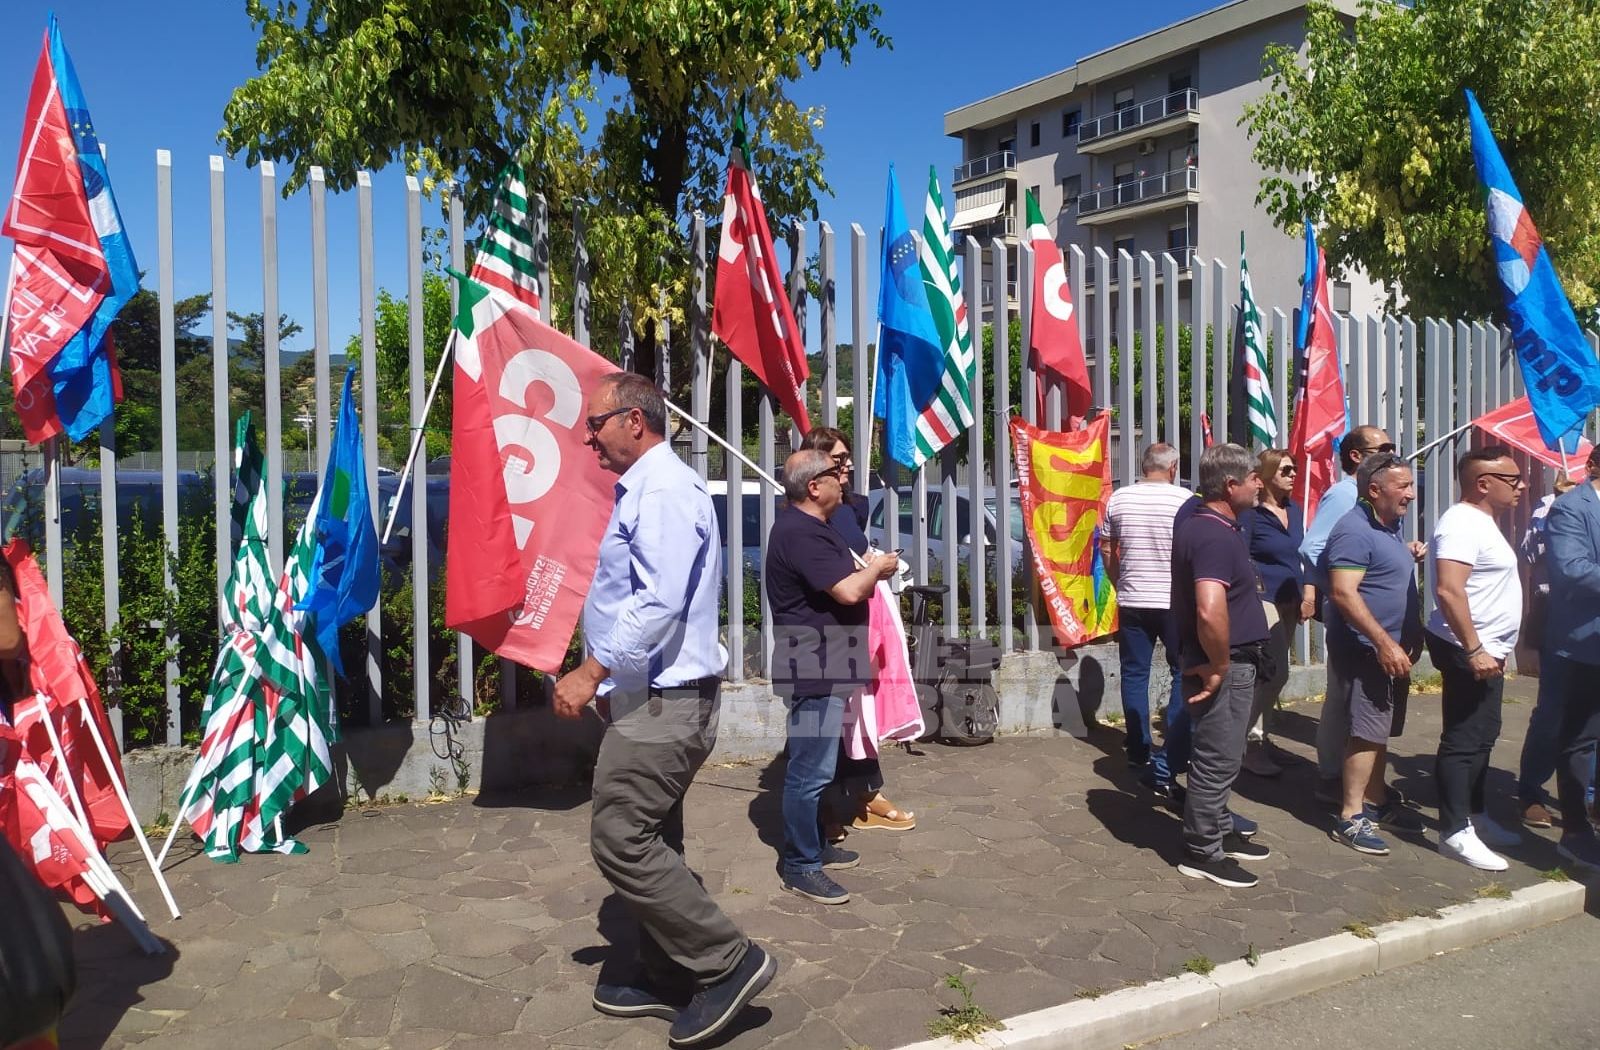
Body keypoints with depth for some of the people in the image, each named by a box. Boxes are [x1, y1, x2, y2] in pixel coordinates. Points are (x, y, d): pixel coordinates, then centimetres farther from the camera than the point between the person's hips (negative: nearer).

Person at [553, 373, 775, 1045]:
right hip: (652, 698, 11)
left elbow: (660, 602, -27)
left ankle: (727, 962, -1)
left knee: (619, 839, -10)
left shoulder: (664, 491, -17)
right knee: (649, 841, 16)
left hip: (663, 702, -11)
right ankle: (668, 978, 28)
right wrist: (607, 679, 19)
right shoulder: (644, 490, 16)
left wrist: (591, 672, -23)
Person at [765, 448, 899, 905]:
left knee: (814, 765, 20)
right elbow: (848, 592, -25)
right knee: (811, 769, -5)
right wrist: (877, 568, -6)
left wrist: (864, 569, 8)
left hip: (823, 666, 12)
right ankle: (800, 867, 4)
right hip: (813, 667, -11)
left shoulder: (809, 526, 15)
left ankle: (815, 846, 32)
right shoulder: (800, 533, -21)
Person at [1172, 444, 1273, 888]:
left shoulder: (1199, 525, 10)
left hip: (1225, 662, 10)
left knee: (1219, 756, 21)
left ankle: (1220, 831, 35)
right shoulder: (1216, 537, -23)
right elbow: (1210, 612, -37)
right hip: (1226, 666, -10)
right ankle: (1201, 852, 11)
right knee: (1218, 758, 0)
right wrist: (1219, 666, -24)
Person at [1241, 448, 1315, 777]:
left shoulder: (1293, 510, 12)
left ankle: (1255, 735, 23)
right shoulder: (1251, 513, -11)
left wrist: (1308, 594, 15)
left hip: (1290, 602, 8)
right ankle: (1251, 743, -2)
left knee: (1268, 674, 12)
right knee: (1277, 672, -13)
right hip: (1264, 600, -8)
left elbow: (1303, 554, 19)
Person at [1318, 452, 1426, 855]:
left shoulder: (1390, 527, 14)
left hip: (1392, 648, 10)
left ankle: (1376, 801, 28)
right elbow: (1343, 593, -25)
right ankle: (1350, 818, -3)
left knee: (1381, 730, 17)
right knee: (1367, 732, -9)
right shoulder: (1355, 530, -18)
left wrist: (1413, 637, 20)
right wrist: (1384, 643, -26)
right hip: (1366, 650, -10)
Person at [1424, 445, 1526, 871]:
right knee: (1463, 741, -6)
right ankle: (1455, 832, -2)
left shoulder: (1482, 522, 15)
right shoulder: (1462, 523, -18)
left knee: (1482, 738, 17)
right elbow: (1449, 590, -29)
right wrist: (1474, 650, -28)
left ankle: (1474, 817, 27)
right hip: (1469, 652, -11)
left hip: (1487, 651, 11)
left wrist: (1494, 650, 22)